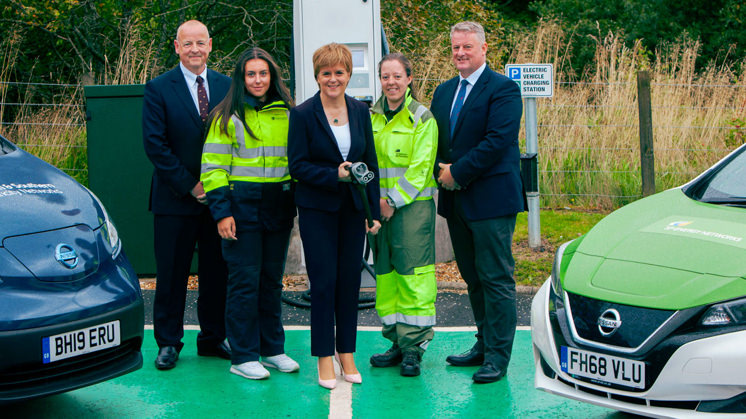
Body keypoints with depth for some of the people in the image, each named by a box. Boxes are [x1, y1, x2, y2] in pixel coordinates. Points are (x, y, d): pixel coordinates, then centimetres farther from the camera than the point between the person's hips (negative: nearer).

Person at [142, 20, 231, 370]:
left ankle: (213, 338, 22)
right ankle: (168, 343, 16)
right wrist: (189, 185, -12)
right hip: (175, 198, -3)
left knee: (217, 272, 9)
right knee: (171, 275, 4)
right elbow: (155, 144, -8)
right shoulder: (159, 89, -2)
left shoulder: (227, 87, 7)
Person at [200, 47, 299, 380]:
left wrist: (295, 203, 10)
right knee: (245, 280, -2)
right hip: (242, 206, -4)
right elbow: (213, 167, -4)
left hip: (278, 207, 4)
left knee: (272, 279, 11)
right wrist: (221, 211, -11)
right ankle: (243, 356, 5)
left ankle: (273, 348, 21)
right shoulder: (227, 116, -1)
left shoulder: (286, 113, 11)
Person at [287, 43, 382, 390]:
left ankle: (346, 354, 19)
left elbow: (371, 163, 10)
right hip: (317, 208, -4)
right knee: (324, 282, -3)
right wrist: (335, 175, -21)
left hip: (353, 208, 4)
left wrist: (374, 211, 6)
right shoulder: (302, 114, -5)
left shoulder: (360, 111, 7)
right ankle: (325, 359, 7)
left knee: (351, 280, 7)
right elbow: (297, 166, -8)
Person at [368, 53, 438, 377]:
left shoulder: (422, 119, -3)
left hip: (413, 205, -5)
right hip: (379, 207, 5)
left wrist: (394, 201, -12)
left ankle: (413, 347, -2)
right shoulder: (372, 116, 12)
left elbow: (420, 169, -8)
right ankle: (397, 341, 16)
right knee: (386, 274, 7)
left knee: (413, 274, -6)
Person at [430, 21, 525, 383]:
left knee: (496, 279, -3)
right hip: (456, 200, 8)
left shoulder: (502, 89, -8)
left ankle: (497, 356, 3)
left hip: (490, 200, -8)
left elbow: (497, 141, -18)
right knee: (473, 277, 15)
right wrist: (442, 171, -3)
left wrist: (458, 174, -16)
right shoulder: (444, 92, 16)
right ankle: (483, 344, 27)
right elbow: (435, 140, 16)